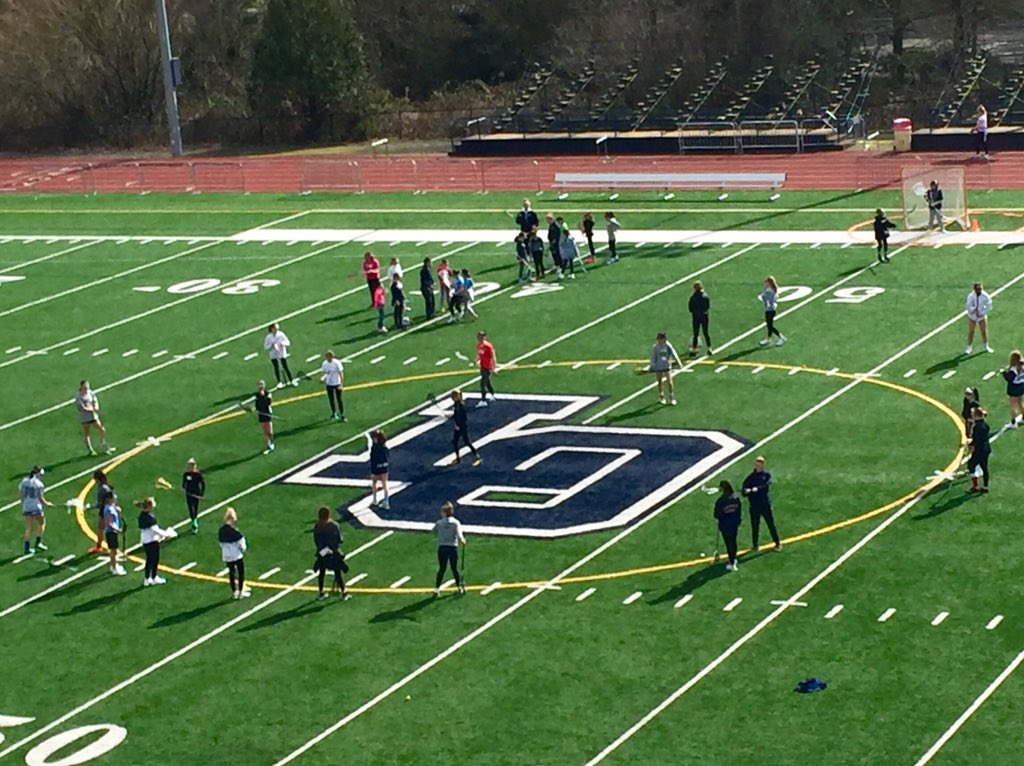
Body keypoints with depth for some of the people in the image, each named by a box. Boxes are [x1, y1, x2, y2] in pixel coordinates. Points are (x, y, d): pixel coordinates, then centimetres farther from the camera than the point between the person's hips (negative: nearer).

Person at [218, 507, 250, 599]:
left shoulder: (221, 531, -7)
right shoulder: (235, 531, -23)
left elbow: (221, 543, 3)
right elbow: (241, 544, -16)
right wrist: (243, 550, 6)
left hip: (227, 556, 5)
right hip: (237, 555, -5)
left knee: (231, 572, 17)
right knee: (241, 572, 13)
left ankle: (234, 592, 25)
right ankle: (241, 591, 19)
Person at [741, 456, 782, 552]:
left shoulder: (767, 475, 3)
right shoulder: (750, 477, 0)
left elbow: (767, 486, -15)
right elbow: (744, 492, -6)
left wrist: (757, 489, -31)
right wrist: (747, 491, -30)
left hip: (765, 504, 0)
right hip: (754, 505, 0)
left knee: (771, 524, 5)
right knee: (755, 526, 6)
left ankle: (777, 543, 17)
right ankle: (755, 545, 20)